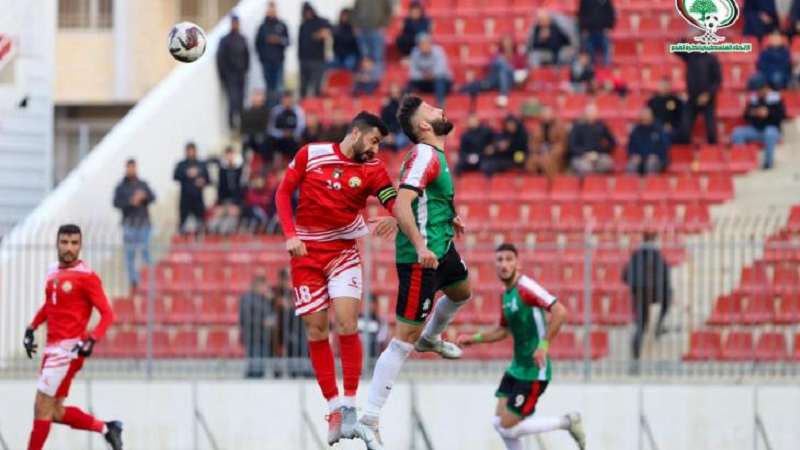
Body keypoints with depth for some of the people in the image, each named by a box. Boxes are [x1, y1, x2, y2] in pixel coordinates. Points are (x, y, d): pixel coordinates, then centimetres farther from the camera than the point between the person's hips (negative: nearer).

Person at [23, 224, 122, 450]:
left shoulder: (86, 276, -10)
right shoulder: (53, 272, 12)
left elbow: (107, 314, -12)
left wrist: (91, 340, -25)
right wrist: (31, 329, 17)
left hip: (68, 348, -8)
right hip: (54, 348, 8)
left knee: (42, 407, -7)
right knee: (55, 412, 9)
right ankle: (106, 429, 23)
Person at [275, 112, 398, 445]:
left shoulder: (372, 170, -3)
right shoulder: (310, 155, -3)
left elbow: (396, 203, -14)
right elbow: (283, 193, 3)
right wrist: (291, 235, -8)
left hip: (343, 251, 0)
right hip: (307, 252, 1)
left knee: (346, 323, -17)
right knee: (316, 331, 0)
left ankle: (350, 405, -9)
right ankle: (333, 407, 8)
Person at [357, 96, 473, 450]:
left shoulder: (435, 154, 10)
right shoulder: (424, 156, -21)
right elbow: (401, 205, -32)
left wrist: (448, 218, 28)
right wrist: (420, 248, -39)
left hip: (440, 248, 10)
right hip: (422, 257, -10)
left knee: (461, 292, 37)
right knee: (406, 336, -11)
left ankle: (430, 338, 65)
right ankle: (370, 420, -11)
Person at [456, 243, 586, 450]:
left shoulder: (526, 287, -17)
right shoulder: (506, 293, 11)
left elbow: (560, 312, -27)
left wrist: (544, 344, -30)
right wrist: (474, 338, 18)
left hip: (534, 371, -9)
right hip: (516, 369, 9)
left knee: (509, 428, -9)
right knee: (499, 422, 5)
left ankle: (567, 422, 6)